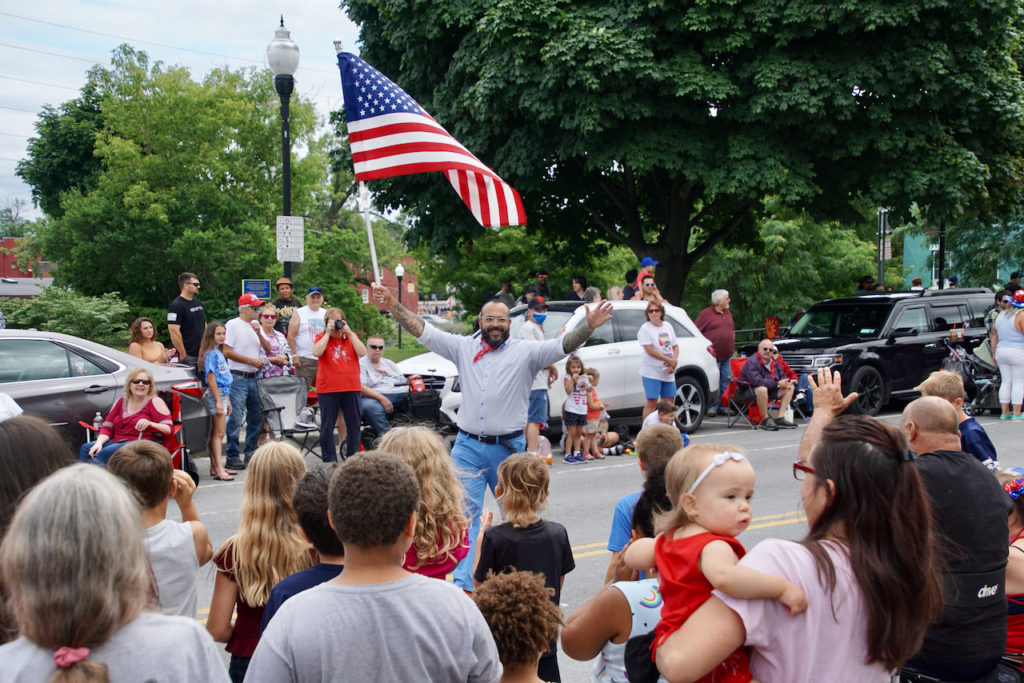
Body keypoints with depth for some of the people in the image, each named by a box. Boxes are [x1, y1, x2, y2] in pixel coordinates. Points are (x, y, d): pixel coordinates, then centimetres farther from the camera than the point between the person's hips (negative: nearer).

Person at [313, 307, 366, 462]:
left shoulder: (352, 336, 11)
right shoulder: (321, 337, 4)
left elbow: (362, 353, -5)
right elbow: (317, 352, -16)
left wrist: (349, 333, -7)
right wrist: (328, 333, -11)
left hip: (352, 388, 2)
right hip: (328, 389, -2)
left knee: (353, 424, 7)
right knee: (327, 425, 1)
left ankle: (352, 457, 17)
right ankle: (329, 460, 10)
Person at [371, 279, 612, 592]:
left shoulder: (526, 352, 0)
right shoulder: (463, 348, 7)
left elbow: (564, 345, -12)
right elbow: (422, 330, 4)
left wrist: (589, 326, -30)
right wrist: (392, 304, -5)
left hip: (509, 448, -1)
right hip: (468, 447, 1)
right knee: (465, 516, -4)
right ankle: (464, 584, -2)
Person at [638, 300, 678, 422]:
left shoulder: (667, 326, 12)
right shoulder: (645, 328, -7)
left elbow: (675, 346, 13)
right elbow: (650, 350, -15)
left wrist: (674, 361, -6)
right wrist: (669, 360, -15)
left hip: (668, 372, 6)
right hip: (652, 371, -6)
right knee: (652, 403, -9)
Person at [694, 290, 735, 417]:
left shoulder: (728, 313, 15)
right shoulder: (706, 313, -5)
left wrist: (732, 344, 17)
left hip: (728, 355, 6)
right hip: (713, 355, -6)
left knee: (726, 382, 6)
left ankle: (724, 406, 13)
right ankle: (712, 407, -1)